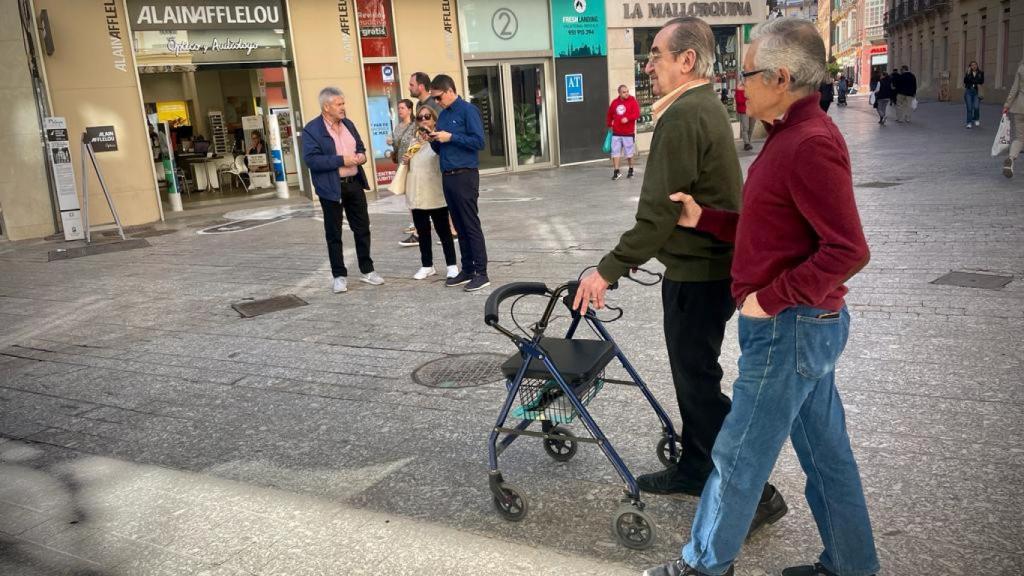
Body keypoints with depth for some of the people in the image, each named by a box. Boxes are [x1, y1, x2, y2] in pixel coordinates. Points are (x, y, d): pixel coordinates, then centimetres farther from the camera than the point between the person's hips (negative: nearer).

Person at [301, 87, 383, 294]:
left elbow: (360, 146, 23)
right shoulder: (311, 129, -10)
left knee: (362, 229, 11)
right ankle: (339, 276, 13)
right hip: (331, 188, -6)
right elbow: (311, 160, -18)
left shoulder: (348, 124, 11)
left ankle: (367, 270, 24)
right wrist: (341, 160, -22)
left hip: (354, 183, 6)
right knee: (334, 234, 3)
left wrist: (361, 155, -1)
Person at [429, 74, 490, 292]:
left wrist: (450, 137, -15)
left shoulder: (468, 110, -7)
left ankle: (481, 273, -1)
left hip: (465, 176, -8)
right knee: (459, 226, 11)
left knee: (471, 225, -5)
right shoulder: (443, 115, 16)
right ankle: (467, 270, 17)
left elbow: (478, 141, -15)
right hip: (447, 176, 8)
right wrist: (434, 140, 0)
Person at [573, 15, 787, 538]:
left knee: (698, 380, -2)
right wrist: (635, 254, 20)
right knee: (692, 372, 19)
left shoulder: (683, 116, -19)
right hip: (710, 263, 10)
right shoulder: (706, 106, 14)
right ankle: (695, 468, 33)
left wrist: (609, 269, -20)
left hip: (697, 273, -10)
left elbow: (660, 209, -24)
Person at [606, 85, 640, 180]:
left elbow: (637, 114, -14)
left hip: (628, 133, -3)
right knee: (615, 152, 0)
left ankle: (631, 170, 24)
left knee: (629, 153, 7)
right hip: (616, 133, 3)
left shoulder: (633, 101, -4)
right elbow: (609, 115, 19)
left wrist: (628, 118, -27)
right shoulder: (614, 102, 7)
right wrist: (609, 125, 14)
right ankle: (616, 171, 6)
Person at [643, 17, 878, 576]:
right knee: (825, 450, 18)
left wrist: (770, 299, -20)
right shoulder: (791, 135, 12)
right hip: (807, 322, 10)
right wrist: (703, 218, 8)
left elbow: (848, 250, -25)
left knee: (738, 454, 5)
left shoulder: (810, 144, -20)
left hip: (790, 327, -10)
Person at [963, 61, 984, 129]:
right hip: (968, 91, 1)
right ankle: (969, 123, 3)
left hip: (976, 92, -1)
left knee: (976, 107, -12)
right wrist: (968, 74, -14)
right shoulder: (968, 73, 7)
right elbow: (965, 81, -7)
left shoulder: (980, 73, 5)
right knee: (969, 108, -2)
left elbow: (982, 81, -3)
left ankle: (976, 119, 14)